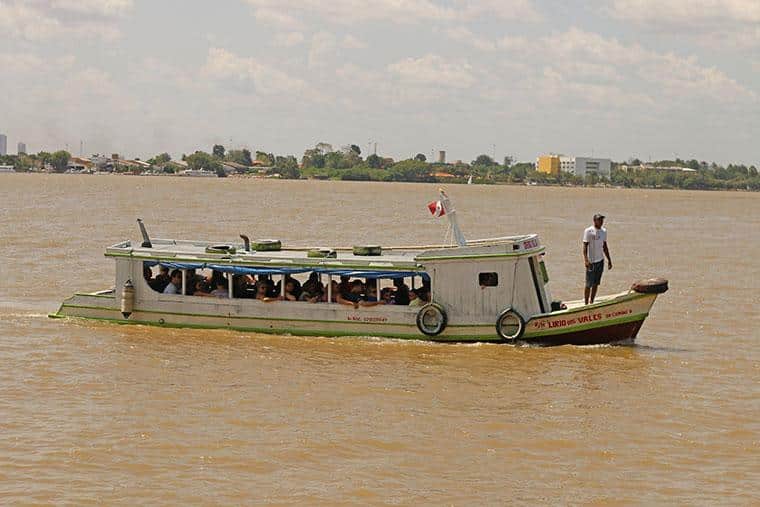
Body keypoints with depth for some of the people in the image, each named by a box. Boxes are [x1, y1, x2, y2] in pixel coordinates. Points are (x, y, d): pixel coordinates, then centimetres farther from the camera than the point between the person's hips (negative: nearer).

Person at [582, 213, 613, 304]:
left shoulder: (604, 231, 10)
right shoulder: (588, 231, -10)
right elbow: (585, 246, -14)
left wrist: (609, 260, 17)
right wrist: (586, 260, -25)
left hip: (600, 261, 6)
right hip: (591, 262, -6)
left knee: (596, 284, 10)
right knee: (589, 285, -2)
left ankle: (592, 302, 18)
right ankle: (586, 303, 4)